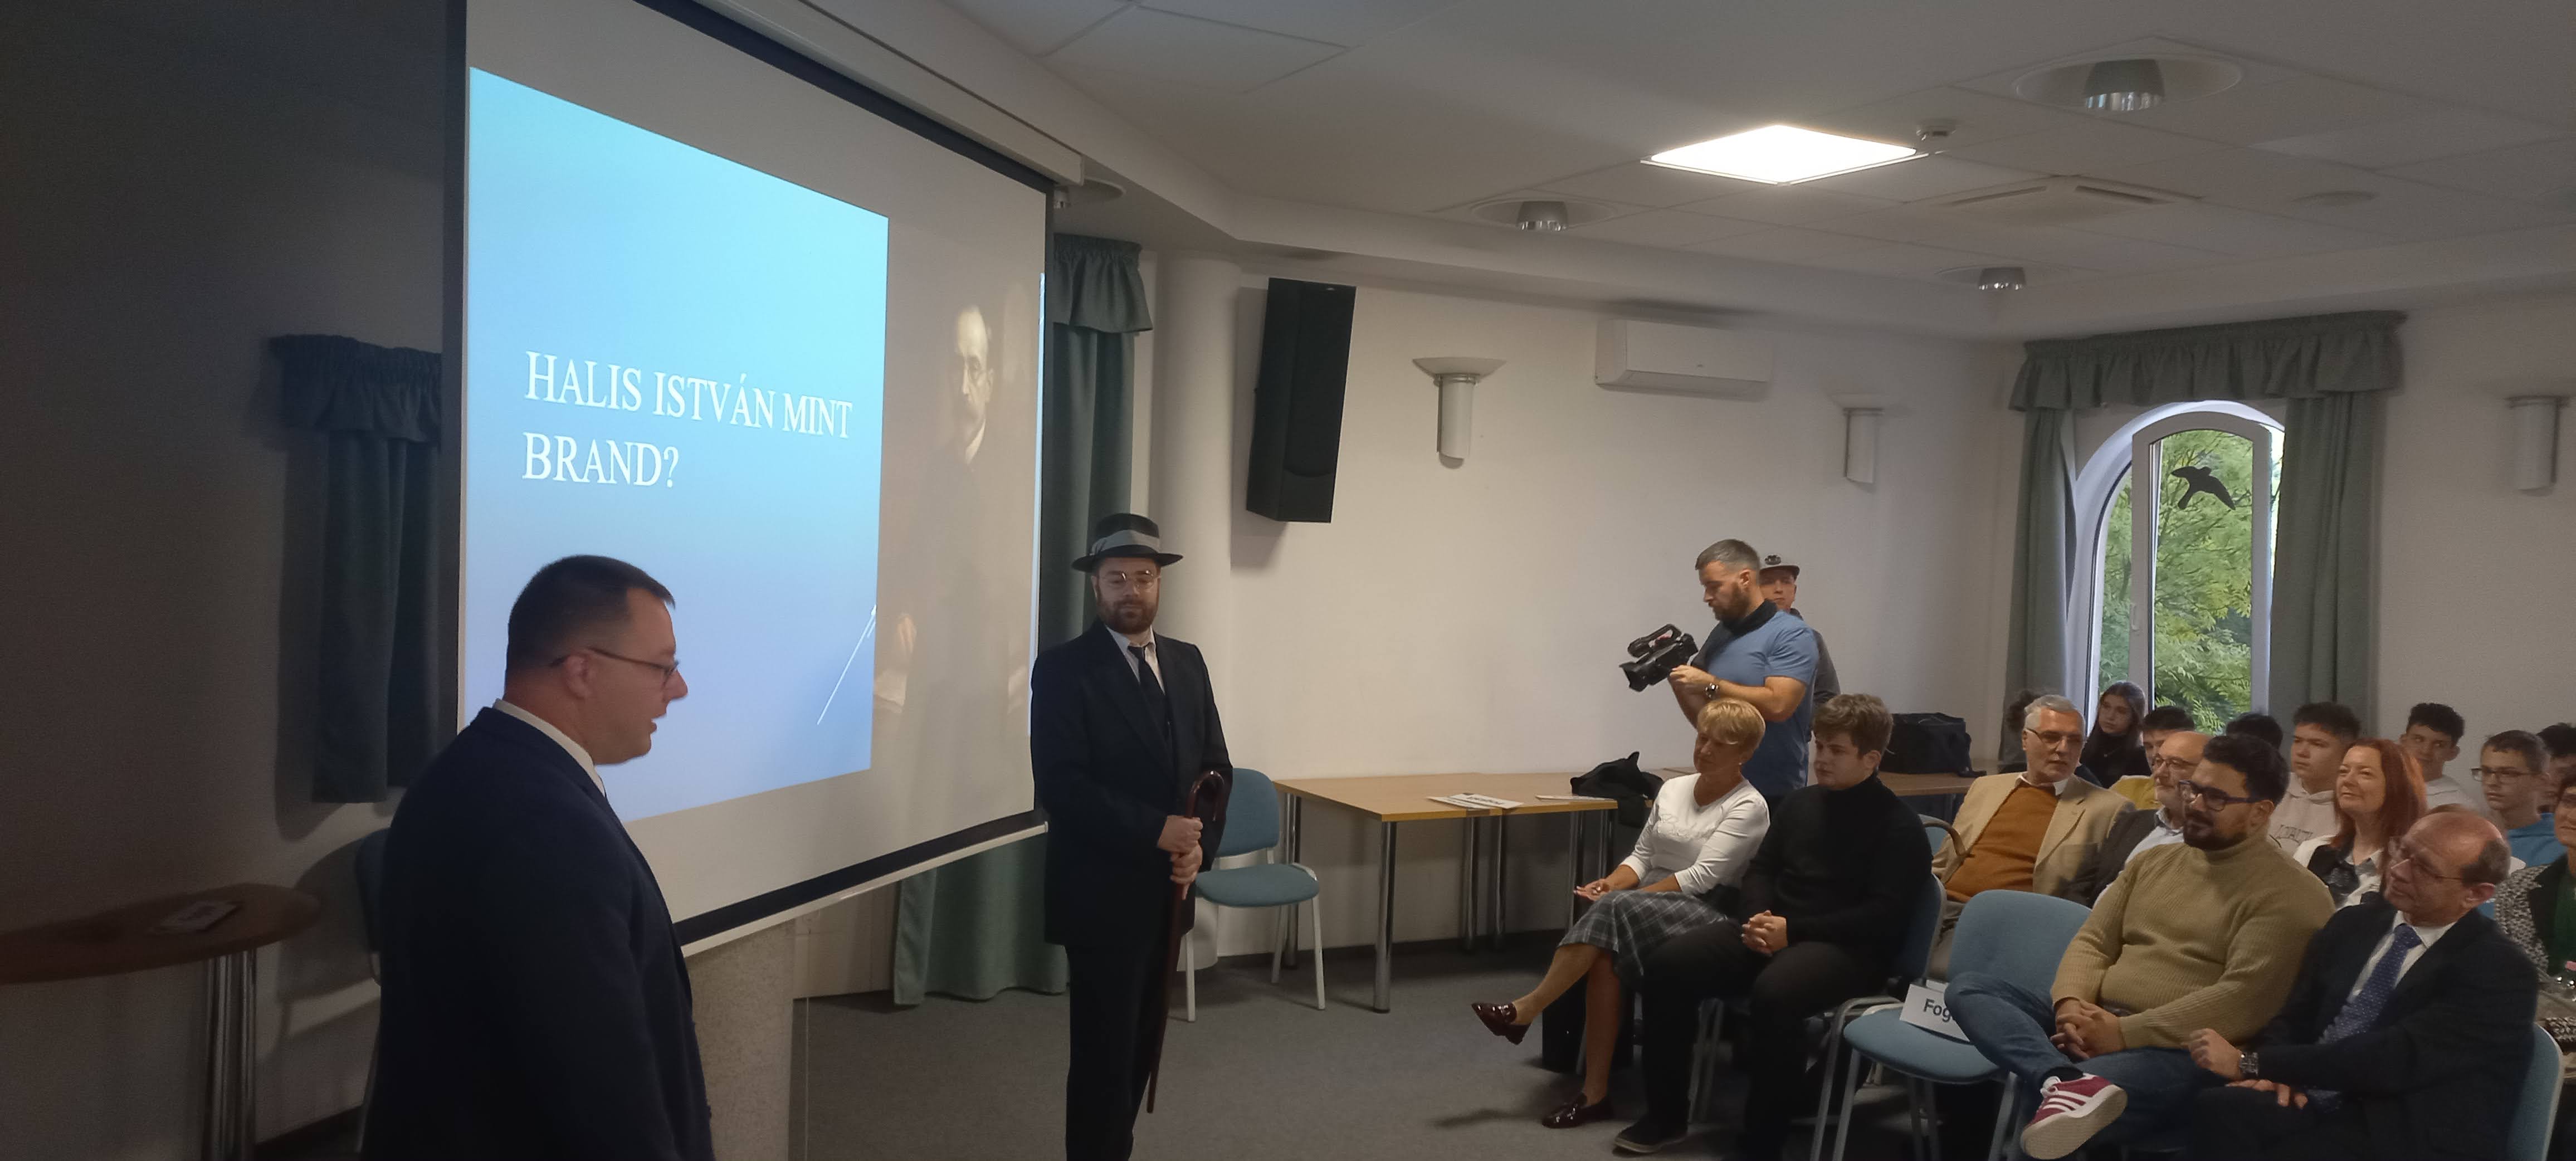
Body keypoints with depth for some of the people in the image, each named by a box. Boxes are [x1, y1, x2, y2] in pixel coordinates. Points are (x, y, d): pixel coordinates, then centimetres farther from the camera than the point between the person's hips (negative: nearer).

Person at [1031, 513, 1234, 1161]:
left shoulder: (1188, 663, 9)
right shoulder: (1063, 670, -10)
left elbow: (1216, 767, 9)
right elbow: (1062, 787, -18)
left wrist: (1200, 845, -7)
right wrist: (1155, 831, -22)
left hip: (1167, 891, 6)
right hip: (1103, 895, -6)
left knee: (1141, 1047, 15)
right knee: (1105, 1053, 0)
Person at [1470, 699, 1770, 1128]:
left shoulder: (1749, 807, -5)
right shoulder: (1672, 789, 15)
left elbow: (1702, 876, -14)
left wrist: (1623, 899, -19)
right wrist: (1612, 884, -8)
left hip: (1704, 915, -5)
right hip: (1644, 905, 5)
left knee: (1613, 913, -34)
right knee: (1604, 955, -30)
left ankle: (1528, 1009, -26)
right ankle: (1595, 1092, -28)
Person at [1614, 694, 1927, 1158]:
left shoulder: (1899, 826, -4)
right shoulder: (1799, 803, 16)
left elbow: (1884, 916, -13)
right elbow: (1761, 869, 19)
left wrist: (1793, 930, -19)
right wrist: (1760, 916, -5)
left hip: (1849, 948, -6)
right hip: (1777, 931, 7)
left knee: (1773, 993, -39)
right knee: (1666, 964, -15)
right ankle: (1667, 1115, -4)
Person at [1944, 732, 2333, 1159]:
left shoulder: (2287, 893, -4)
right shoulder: (2153, 861, 20)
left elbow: (2244, 999, -16)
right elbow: (2093, 942, 15)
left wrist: (2126, 1033, -21)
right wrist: (2071, 1002, -9)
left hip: (2175, 1049, -9)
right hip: (2091, 1025, 9)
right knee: (1969, 987, -23)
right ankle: (2066, 1081, -41)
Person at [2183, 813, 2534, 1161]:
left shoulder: (2495, 971, -8)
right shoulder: (2354, 924, 14)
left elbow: (2395, 1058, -19)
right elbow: (2295, 1017, 14)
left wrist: (2250, 1063, -18)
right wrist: (2276, 1071, -11)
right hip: (2316, 1104, 6)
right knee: (2218, 1108, -29)